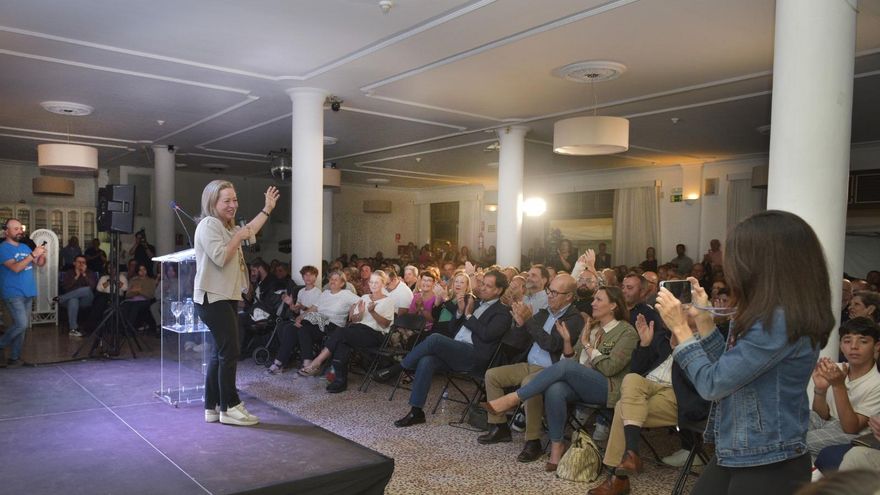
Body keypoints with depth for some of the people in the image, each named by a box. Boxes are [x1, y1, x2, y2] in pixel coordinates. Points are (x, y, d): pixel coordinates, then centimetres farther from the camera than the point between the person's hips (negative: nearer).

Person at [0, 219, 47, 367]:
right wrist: (33, 254, -25)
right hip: (13, 294, -7)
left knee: (22, 326, 8)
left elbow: (40, 264, 12)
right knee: (21, 324, -16)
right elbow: (16, 268, -22)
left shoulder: (25, 247, 13)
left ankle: (15, 357, 16)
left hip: (28, 293, 7)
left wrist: (42, 255, -9)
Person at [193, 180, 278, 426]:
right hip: (213, 299, -10)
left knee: (220, 353, 11)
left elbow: (250, 231, 33)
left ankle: (212, 408, 17)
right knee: (229, 352, -8)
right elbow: (220, 258, -24)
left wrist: (267, 209, 33)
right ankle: (229, 407, 0)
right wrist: (238, 237, -13)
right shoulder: (209, 224, -13)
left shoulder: (227, 226, 16)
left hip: (225, 298, 10)